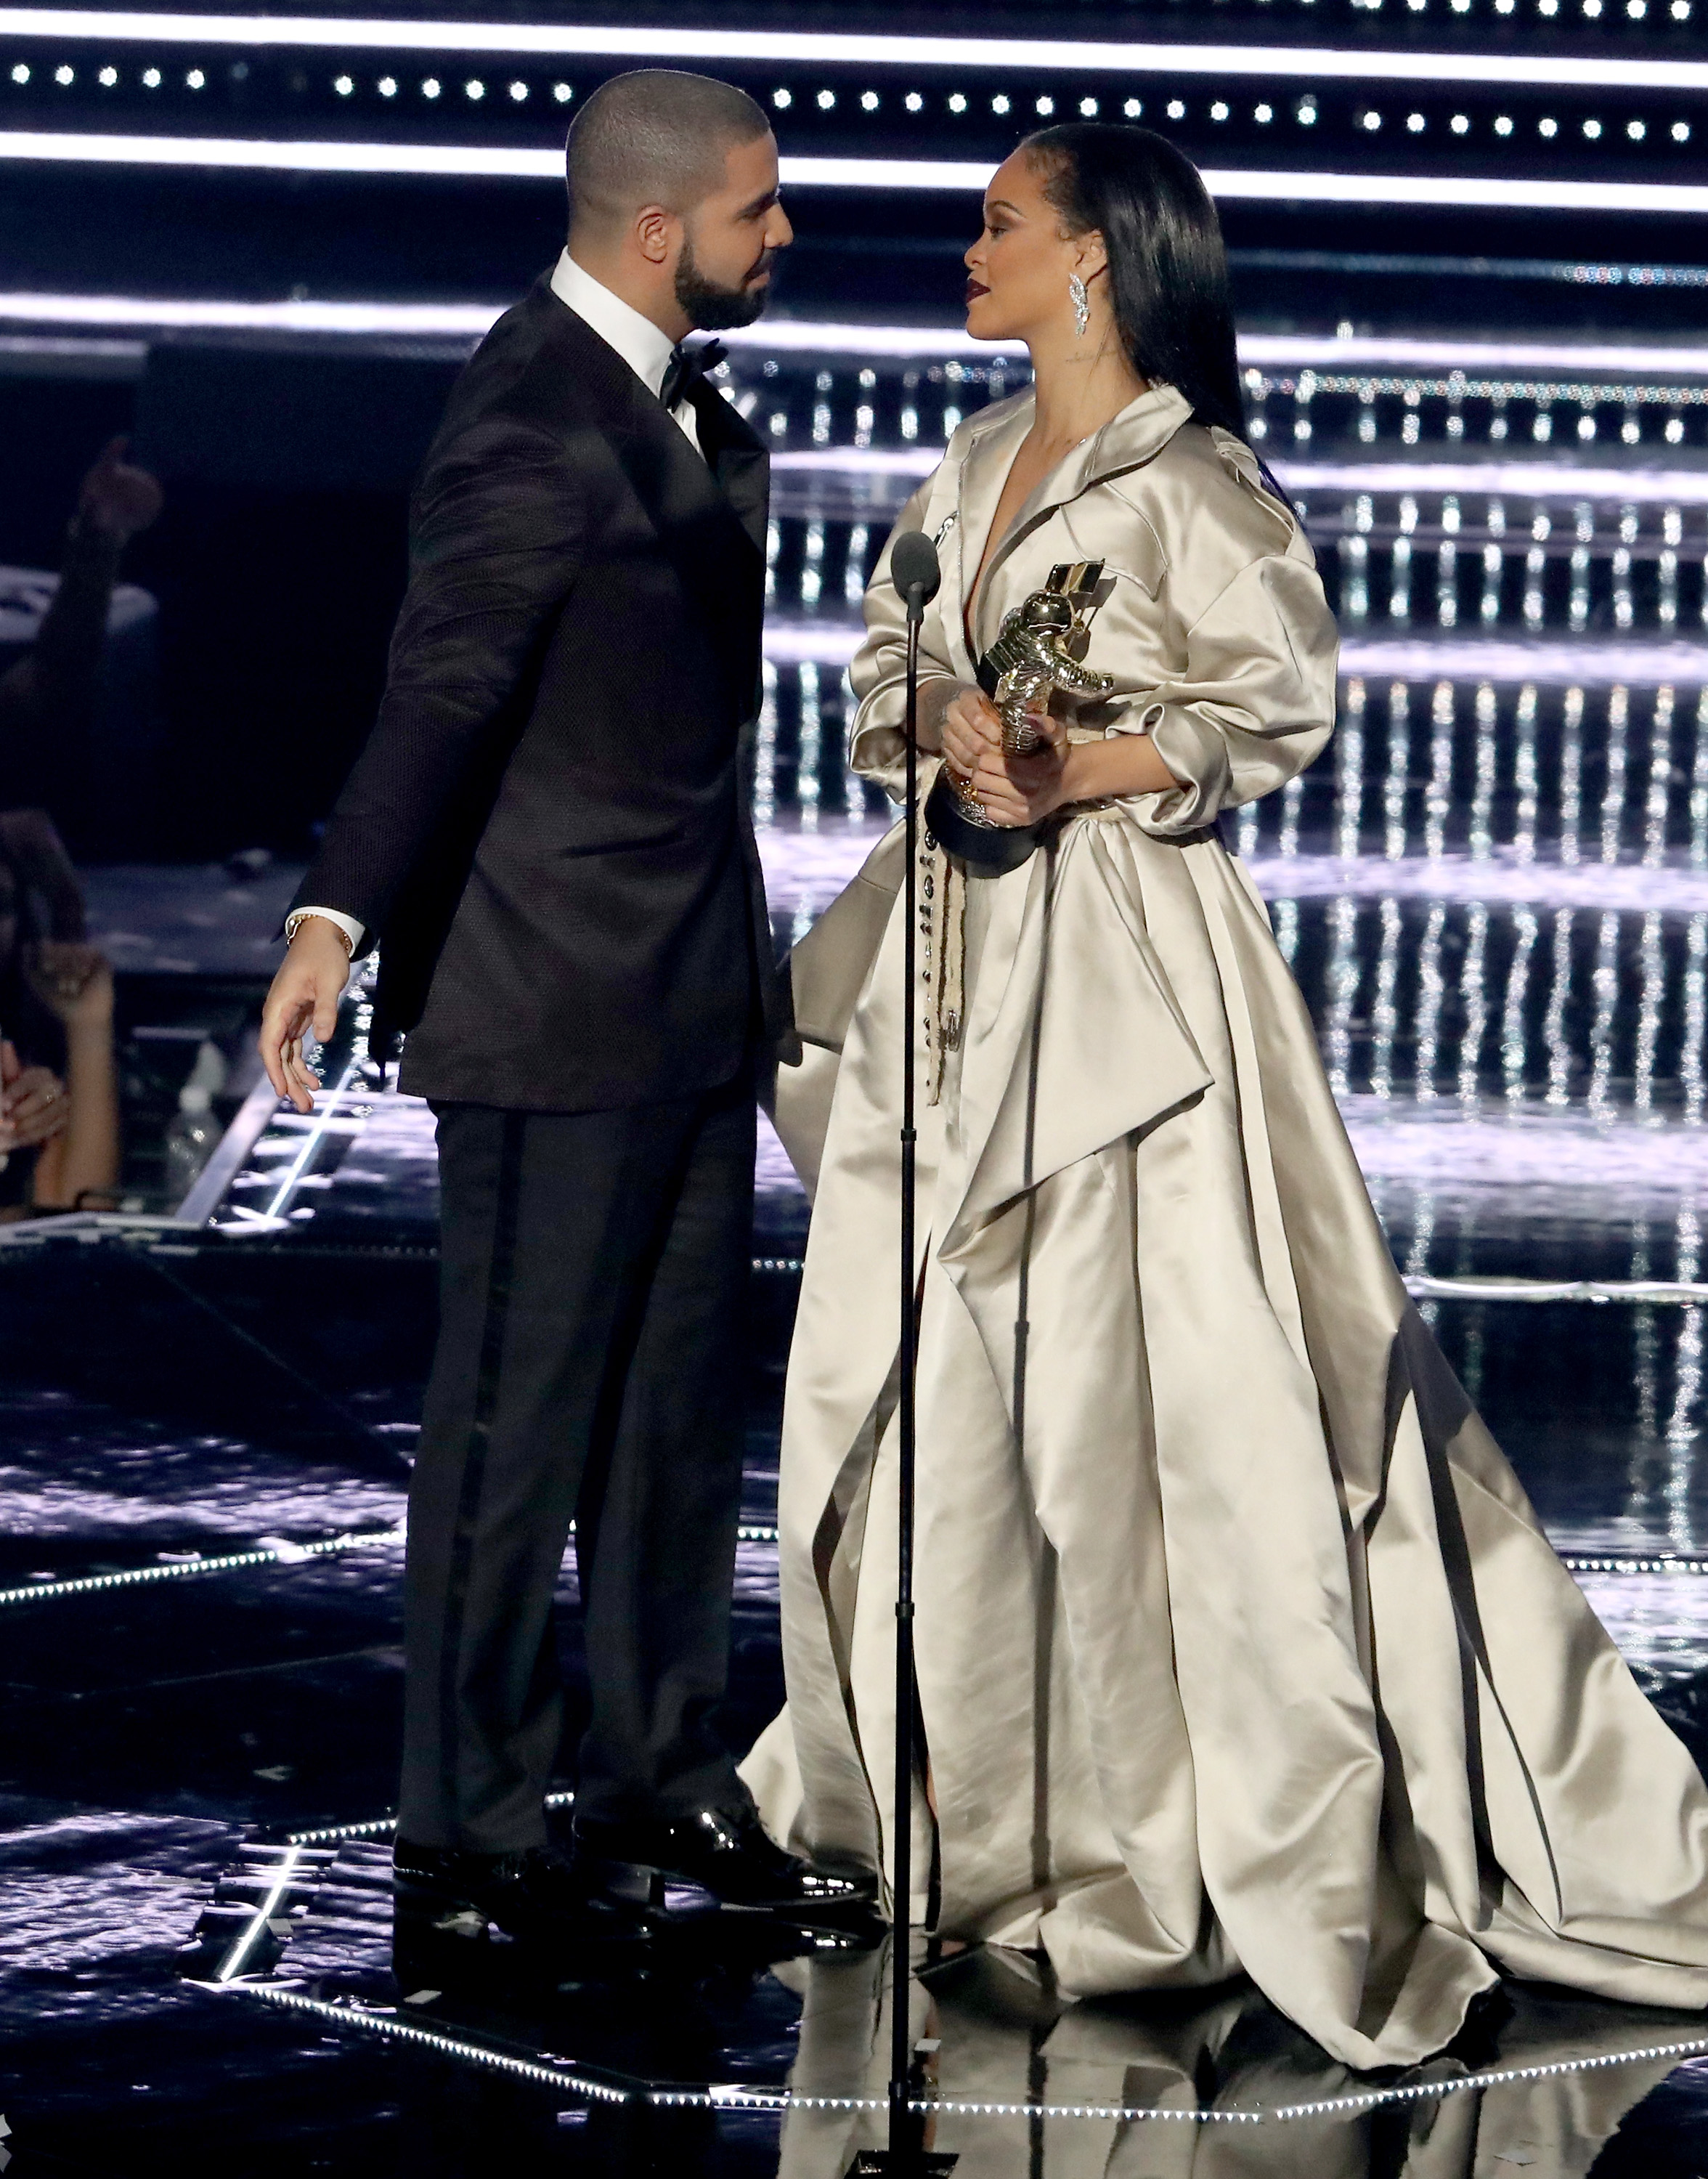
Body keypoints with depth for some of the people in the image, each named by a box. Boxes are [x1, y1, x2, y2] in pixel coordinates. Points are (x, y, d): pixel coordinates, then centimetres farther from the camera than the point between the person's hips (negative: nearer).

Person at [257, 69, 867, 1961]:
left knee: (678, 1406, 16)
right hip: (555, 1011, -9)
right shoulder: (534, 421, -19)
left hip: (694, 994, 9)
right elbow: (444, 686, -28)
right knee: (519, 1417, -1)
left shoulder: (677, 402, 11)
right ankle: (463, 1839, 8)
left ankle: (660, 1784, 27)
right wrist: (339, 917, -39)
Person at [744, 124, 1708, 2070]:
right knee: (930, 1374, 10)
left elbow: (1269, 707, -10)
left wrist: (1075, 772, -20)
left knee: (1143, 1373, -9)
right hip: (962, 960, 8)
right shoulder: (972, 472, 14)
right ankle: (961, 1786, 22)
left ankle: (1269, 1827, -2)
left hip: (1124, 952, -8)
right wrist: (950, 734, -9)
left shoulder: (1187, 491, -8)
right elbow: (885, 683, 13)